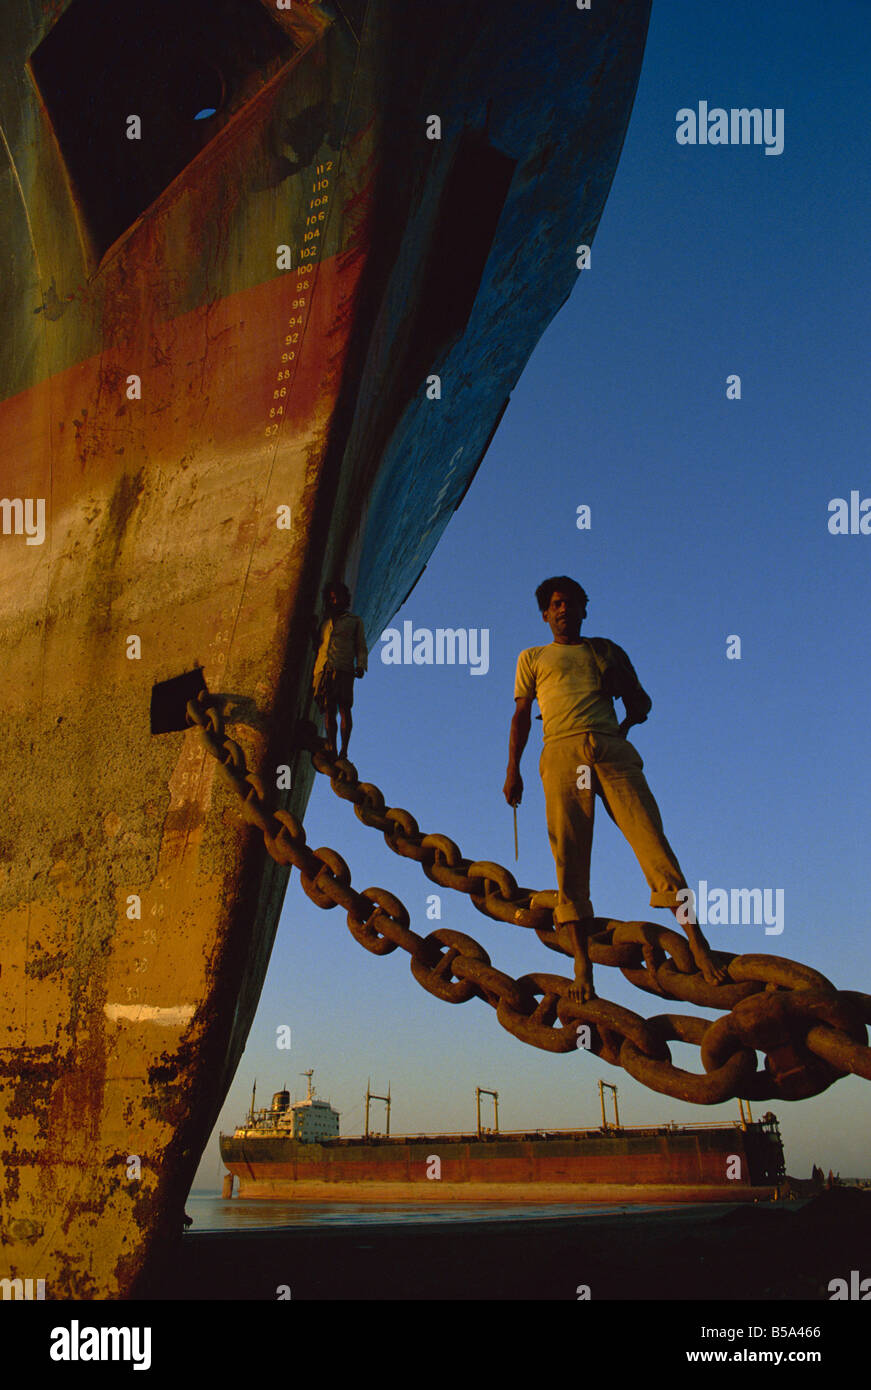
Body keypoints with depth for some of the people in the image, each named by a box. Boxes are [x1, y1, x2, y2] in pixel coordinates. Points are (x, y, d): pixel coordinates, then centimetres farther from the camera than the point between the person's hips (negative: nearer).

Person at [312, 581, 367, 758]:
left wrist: (361, 667, -2)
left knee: (344, 708, -13)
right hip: (323, 670, 3)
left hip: (343, 670, -3)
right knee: (328, 711, -4)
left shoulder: (355, 621, 17)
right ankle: (331, 751, -6)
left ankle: (344, 751, -16)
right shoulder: (325, 622, 26)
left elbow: (361, 648, 12)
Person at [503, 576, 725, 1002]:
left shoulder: (605, 650, 27)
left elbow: (641, 701, 27)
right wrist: (512, 769, 6)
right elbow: (521, 714, 17)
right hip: (562, 752, 0)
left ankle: (697, 943, -15)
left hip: (611, 748, 1)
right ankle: (582, 967, -11)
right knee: (569, 855, -10)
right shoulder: (532, 658, 25)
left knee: (651, 837, -13)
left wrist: (630, 717, 5)